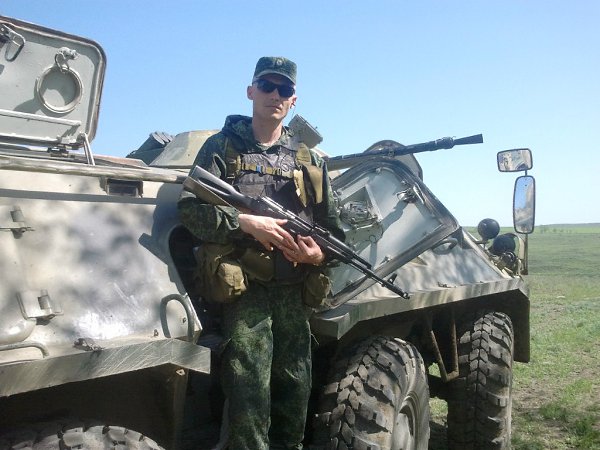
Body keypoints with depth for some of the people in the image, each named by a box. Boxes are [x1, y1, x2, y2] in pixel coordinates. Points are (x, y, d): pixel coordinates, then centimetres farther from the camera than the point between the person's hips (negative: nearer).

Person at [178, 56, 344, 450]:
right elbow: (190, 209, -4)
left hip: (295, 293, 4)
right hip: (244, 289, -3)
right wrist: (245, 222, -17)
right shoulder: (222, 147, 8)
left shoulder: (311, 161, 16)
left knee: (296, 395, 12)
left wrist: (321, 254, -7)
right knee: (250, 398, -7)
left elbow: (333, 228, 15)